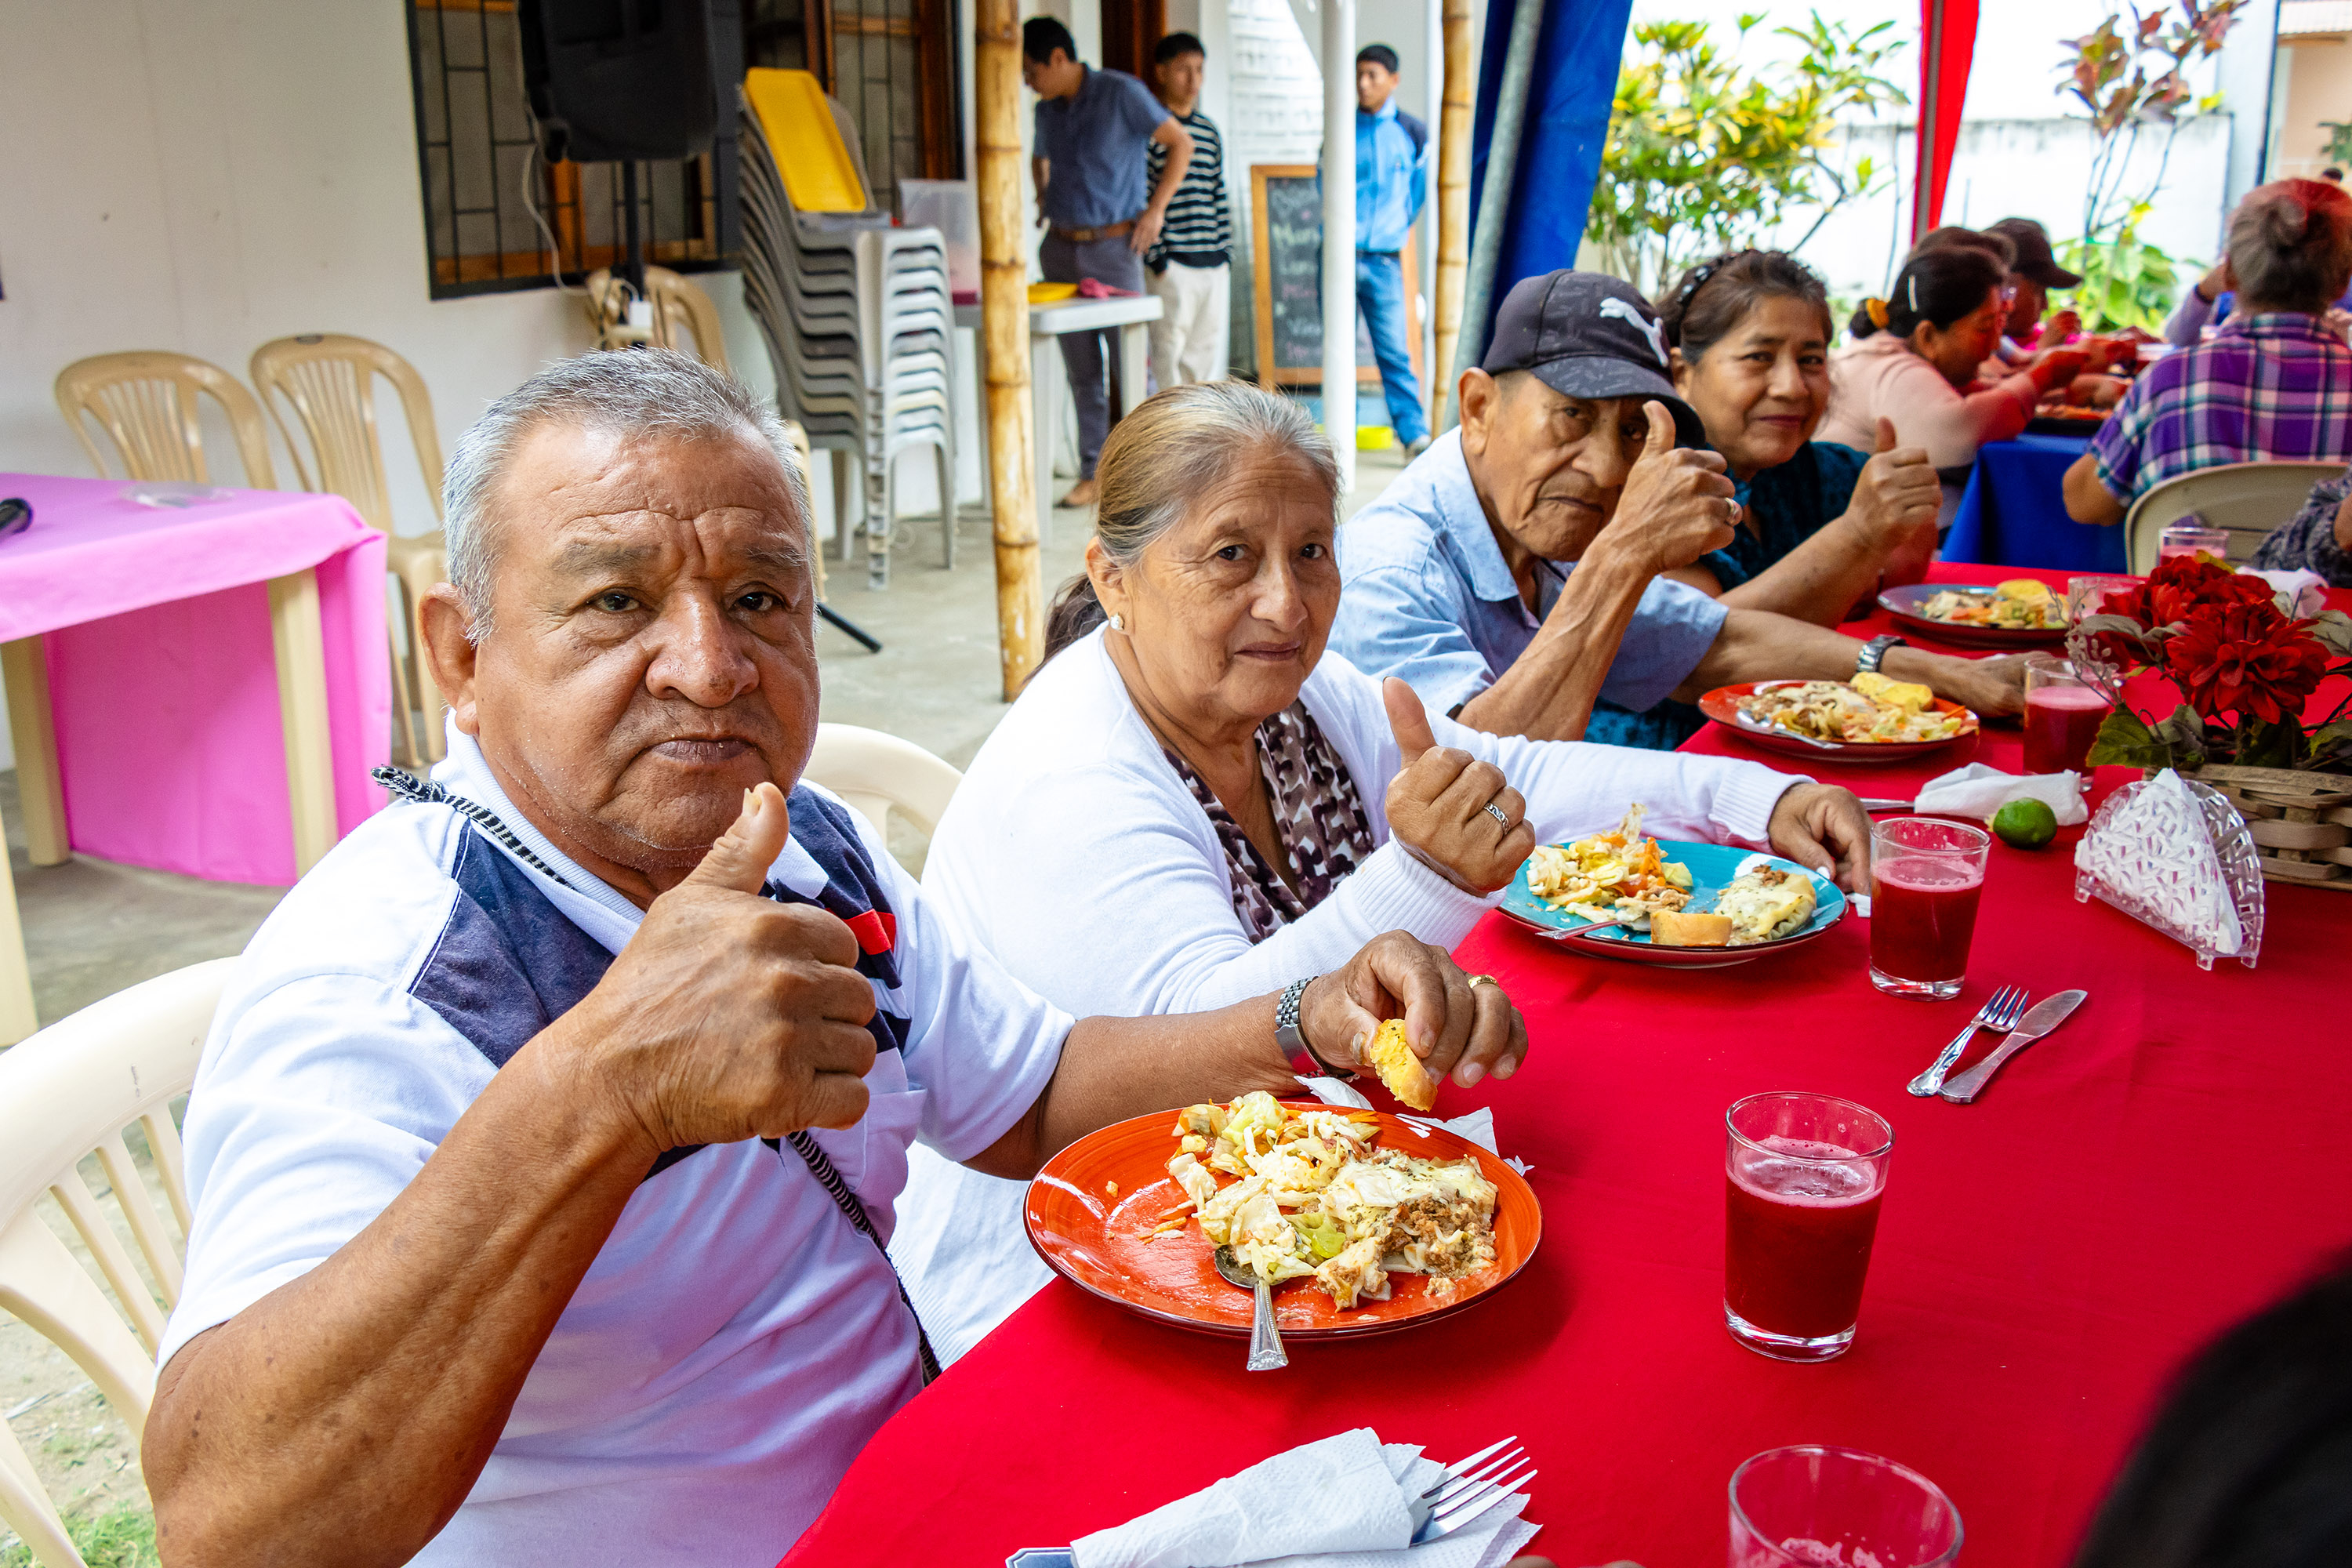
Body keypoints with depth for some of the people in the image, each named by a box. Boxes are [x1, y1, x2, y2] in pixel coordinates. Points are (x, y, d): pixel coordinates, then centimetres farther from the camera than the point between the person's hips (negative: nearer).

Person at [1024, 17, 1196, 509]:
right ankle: (1092, 474, 10)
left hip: (1114, 247, -5)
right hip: (1061, 249, 5)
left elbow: (1181, 144, -3)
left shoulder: (1121, 93, -6)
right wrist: (1045, 196, 16)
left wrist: (1156, 208, -7)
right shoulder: (1047, 111, 12)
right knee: (1083, 370, 5)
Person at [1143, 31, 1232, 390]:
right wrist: (1156, 258, -14)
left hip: (1214, 266, 7)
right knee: (1169, 353, -6)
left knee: (1207, 356, 8)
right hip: (1172, 266, -6)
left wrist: (1226, 253, 12)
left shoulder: (1209, 132, 16)